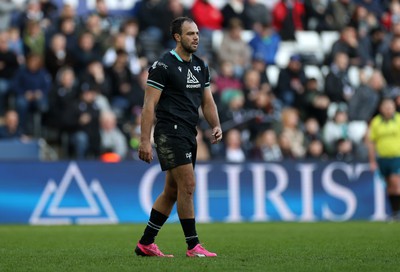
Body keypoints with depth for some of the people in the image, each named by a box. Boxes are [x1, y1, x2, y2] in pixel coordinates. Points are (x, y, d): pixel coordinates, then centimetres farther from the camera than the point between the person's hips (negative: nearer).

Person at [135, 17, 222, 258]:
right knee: (188, 185, -13)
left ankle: (146, 243, 18)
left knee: (172, 191, 10)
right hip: (170, 132, -8)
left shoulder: (201, 66, 14)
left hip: (189, 135, 8)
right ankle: (193, 246, -7)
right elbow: (150, 104, -11)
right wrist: (145, 141, -17)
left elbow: (207, 101, 18)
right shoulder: (163, 66, -9)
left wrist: (216, 126, -1)